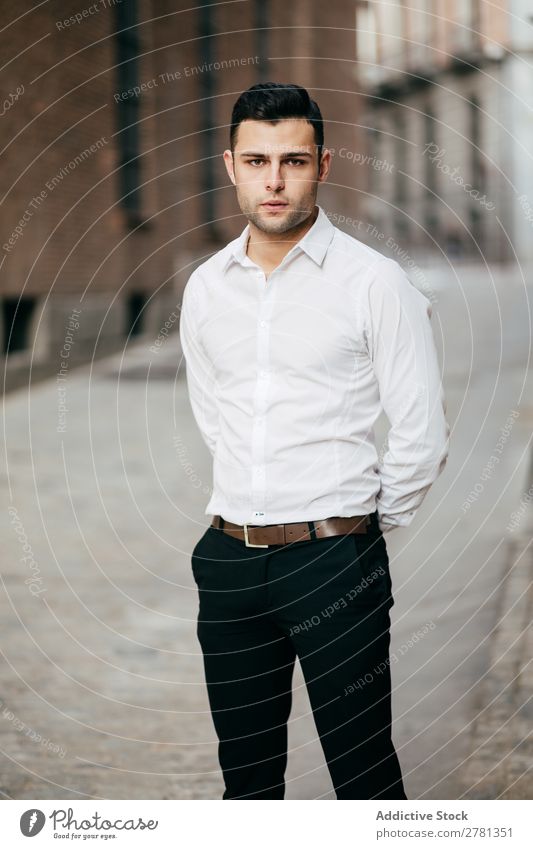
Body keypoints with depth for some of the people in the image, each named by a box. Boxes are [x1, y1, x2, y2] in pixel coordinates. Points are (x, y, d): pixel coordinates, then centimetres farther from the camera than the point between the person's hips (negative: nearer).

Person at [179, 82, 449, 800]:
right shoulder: (205, 288, 8)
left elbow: (422, 433, -5)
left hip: (335, 560, -5)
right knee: (246, 771, 12)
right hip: (229, 561, 5)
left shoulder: (375, 283, -7)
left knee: (363, 770, -1)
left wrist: (369, 531, 3)